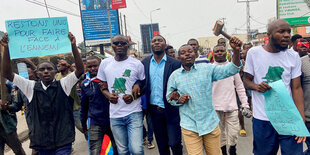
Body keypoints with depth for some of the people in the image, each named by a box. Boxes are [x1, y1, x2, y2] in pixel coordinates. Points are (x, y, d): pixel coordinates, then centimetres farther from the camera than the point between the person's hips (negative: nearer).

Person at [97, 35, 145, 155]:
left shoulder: (137, 64, 0)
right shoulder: (105, 63, 7)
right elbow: (103, 87, 15)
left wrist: (133, 96, -12)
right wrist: (108, 95, -7)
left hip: (134, 113, -2)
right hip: (115, 115, 3)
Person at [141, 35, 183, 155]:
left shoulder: (175, 63, -5)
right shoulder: (144, 63, 4)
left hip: (171, 110, -3)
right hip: (154, 110, 3)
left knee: (174, 143, 5)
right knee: (161, 145, 17)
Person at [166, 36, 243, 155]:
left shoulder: (207, 69, 0)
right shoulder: (174, 76, 3)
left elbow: (231, 69, -5)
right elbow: (169, 97, 10)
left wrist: (236, 51, -21)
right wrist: (178, 100, -11)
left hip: (210, 123, 1)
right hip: (189, 126, 0)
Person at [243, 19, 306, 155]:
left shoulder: (294, 56, 2)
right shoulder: (253, 53, -3)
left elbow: (296, 88, 0)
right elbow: (246, 80, 4)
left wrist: (301, 120, -9)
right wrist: (256, 86, -20)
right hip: (262, 119, -1)